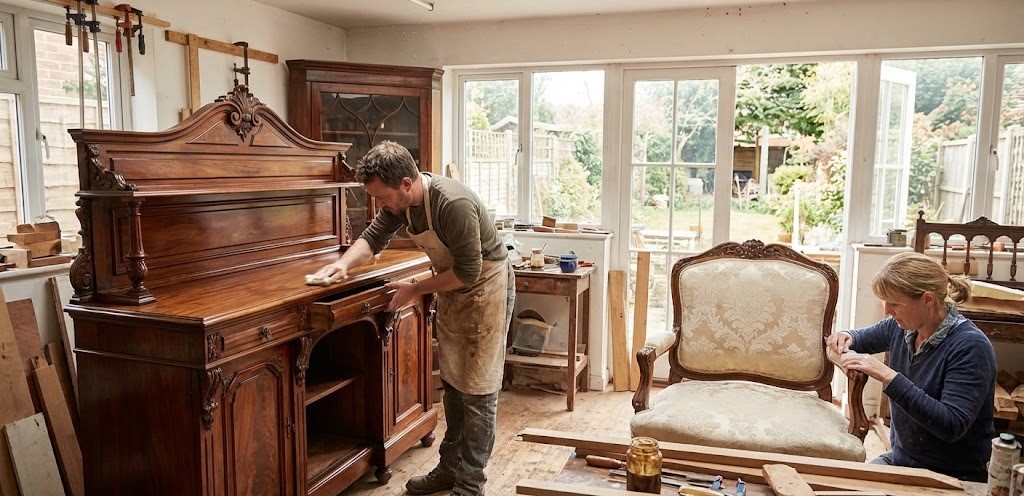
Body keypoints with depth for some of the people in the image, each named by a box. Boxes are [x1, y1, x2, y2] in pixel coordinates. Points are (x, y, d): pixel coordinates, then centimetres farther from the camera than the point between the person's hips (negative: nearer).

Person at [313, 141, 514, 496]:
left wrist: (414, 290, -19)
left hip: (485, 288, -8)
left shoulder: (453, 204, -33)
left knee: (477, 391, -2)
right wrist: (343, 264, -14)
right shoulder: (401, 199, -8)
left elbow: (468, 273, -29)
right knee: (452, 383, 15)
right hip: (452, 290, 8)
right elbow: (374, 237, 5)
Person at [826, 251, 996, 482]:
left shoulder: (970, 346, -21)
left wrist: (888, 376, -33)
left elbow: (952, 426, -29)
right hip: (900, 458, 6)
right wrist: (848, 338, -3)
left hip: (953, 477, -6)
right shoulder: (902, 326, -2)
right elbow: (866, 337, 21)